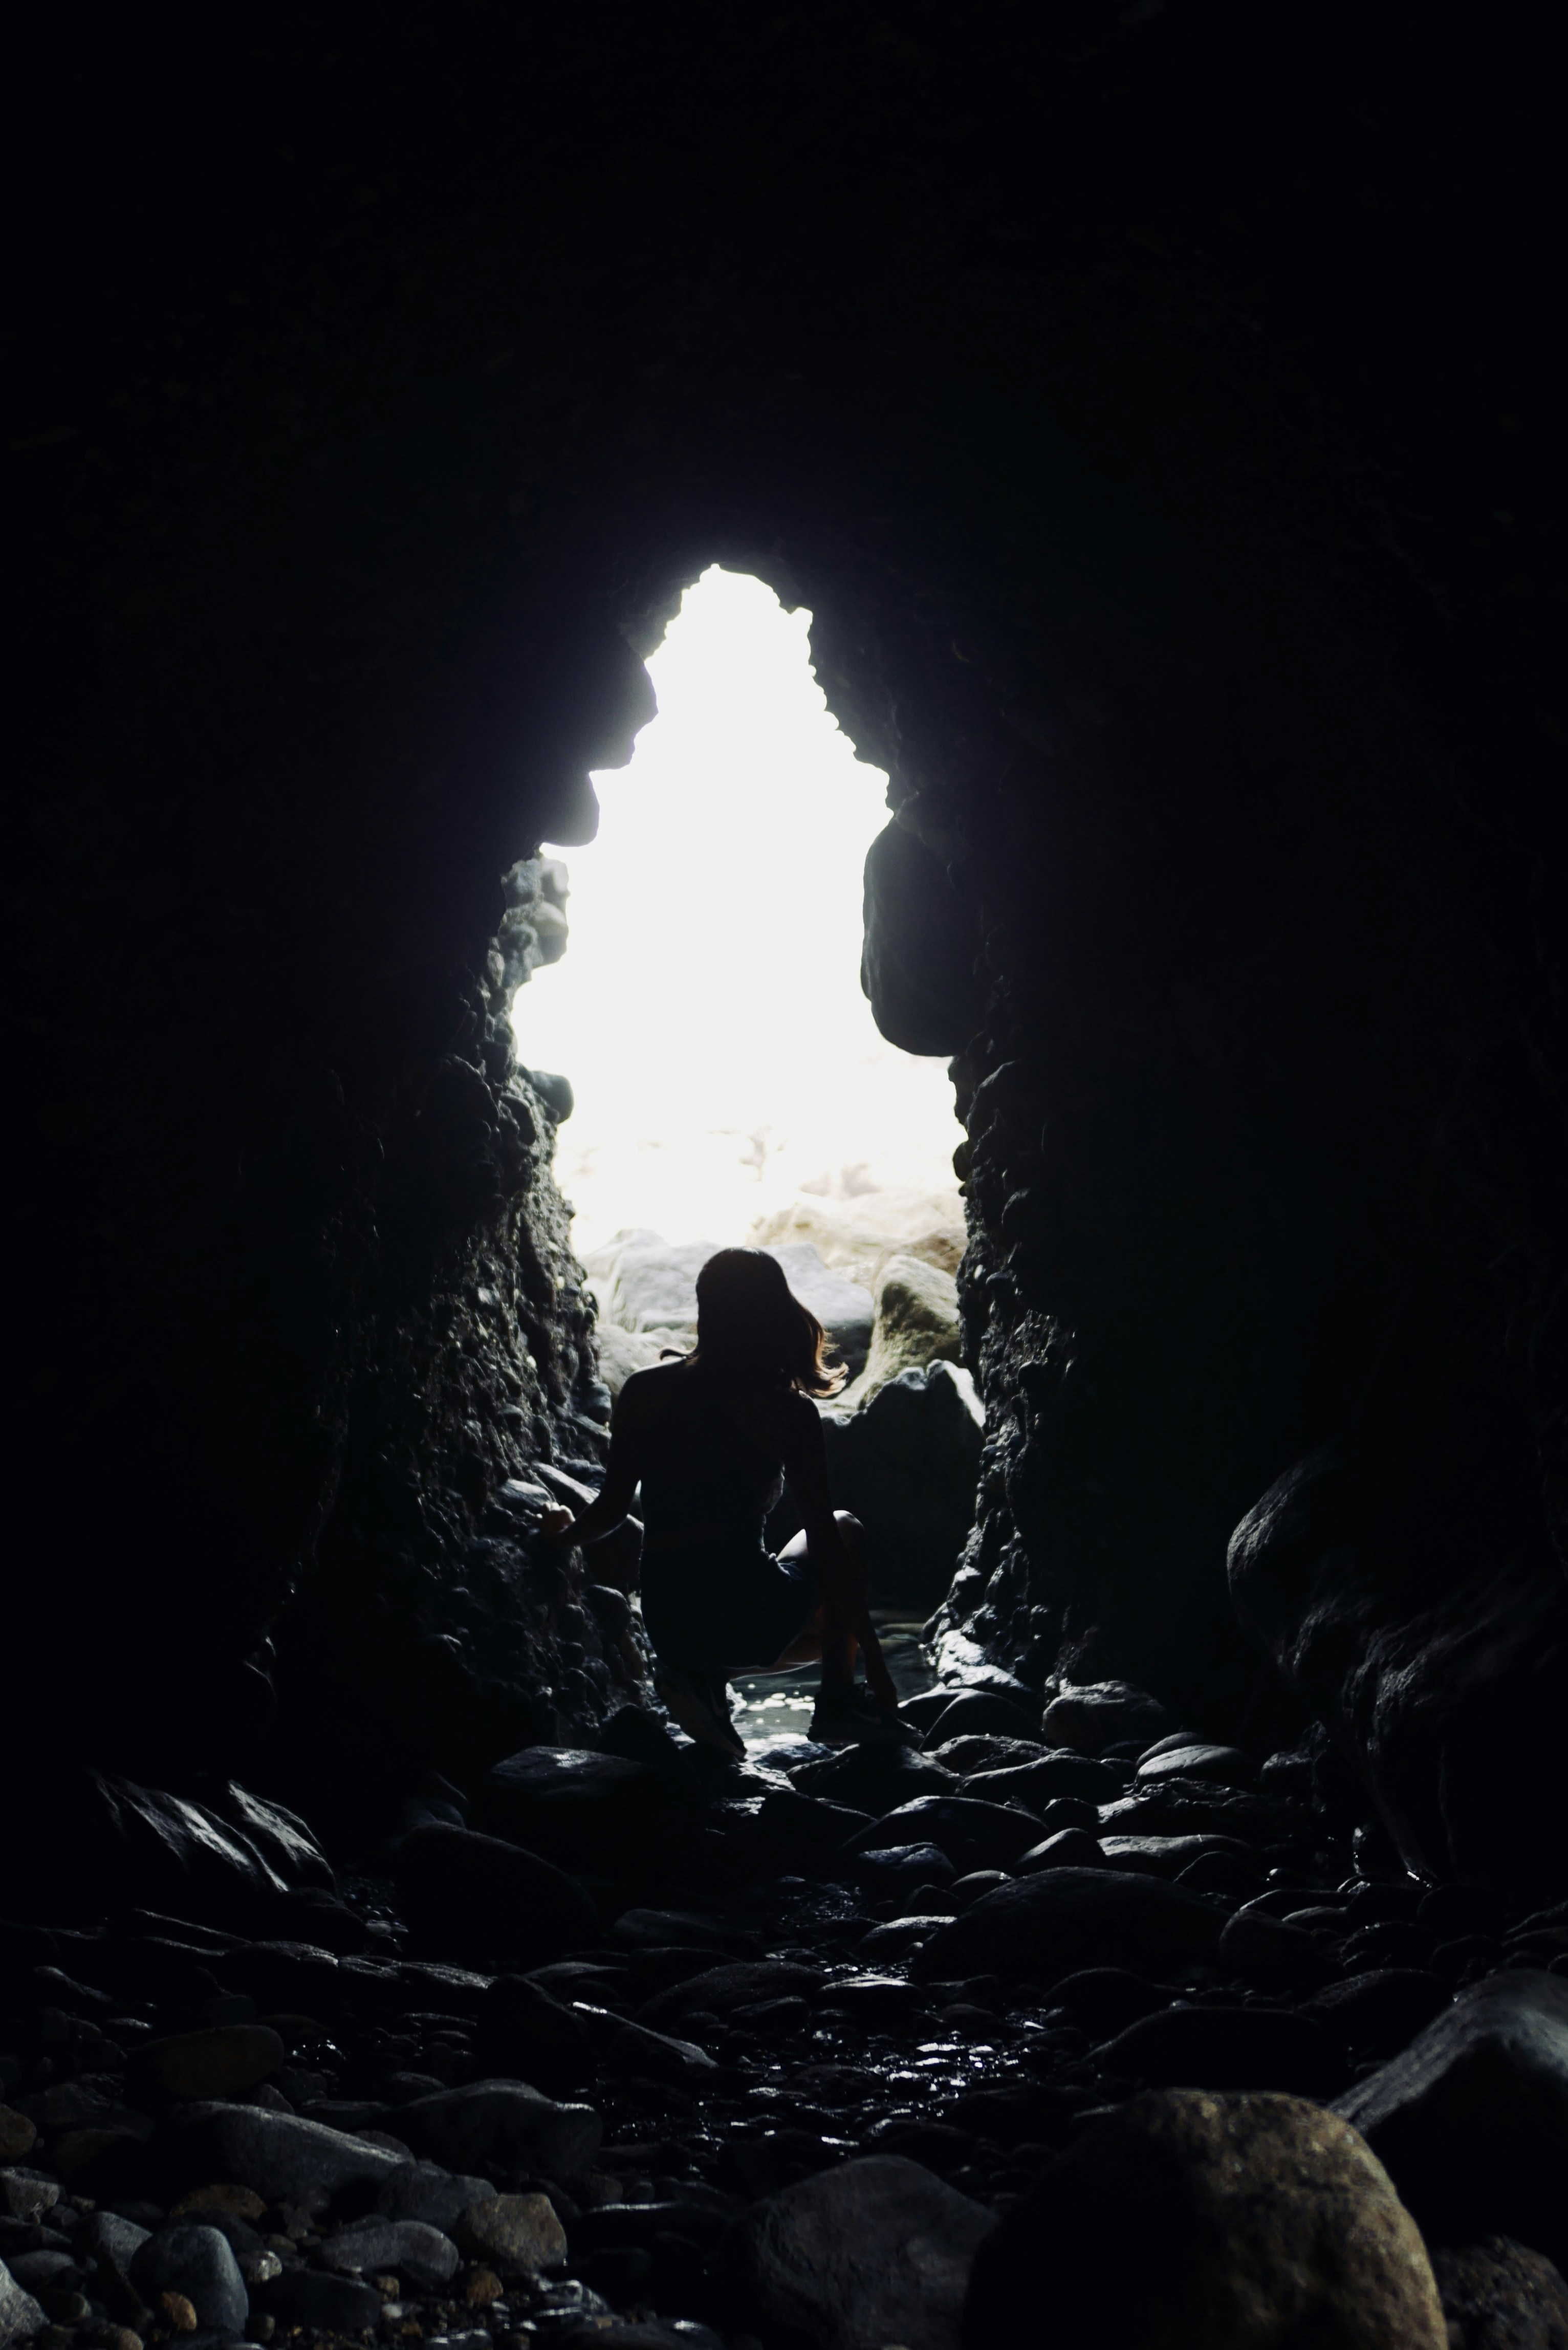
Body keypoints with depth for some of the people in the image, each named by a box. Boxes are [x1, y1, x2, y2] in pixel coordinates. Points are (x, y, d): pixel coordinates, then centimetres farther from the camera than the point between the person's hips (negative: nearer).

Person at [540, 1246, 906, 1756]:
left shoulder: (643, 1392, 2)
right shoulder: (788, 1412, -6)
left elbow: (611, 1511, 7)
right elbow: (824, 1540, -4)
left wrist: (563, 1533, 32)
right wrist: (874, 1659, 3)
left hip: (667, 1624, 4)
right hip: (752, 1617, -4)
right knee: (845, 1529, 27)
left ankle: (700, 1675, 4)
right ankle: (837, 1701, 14)